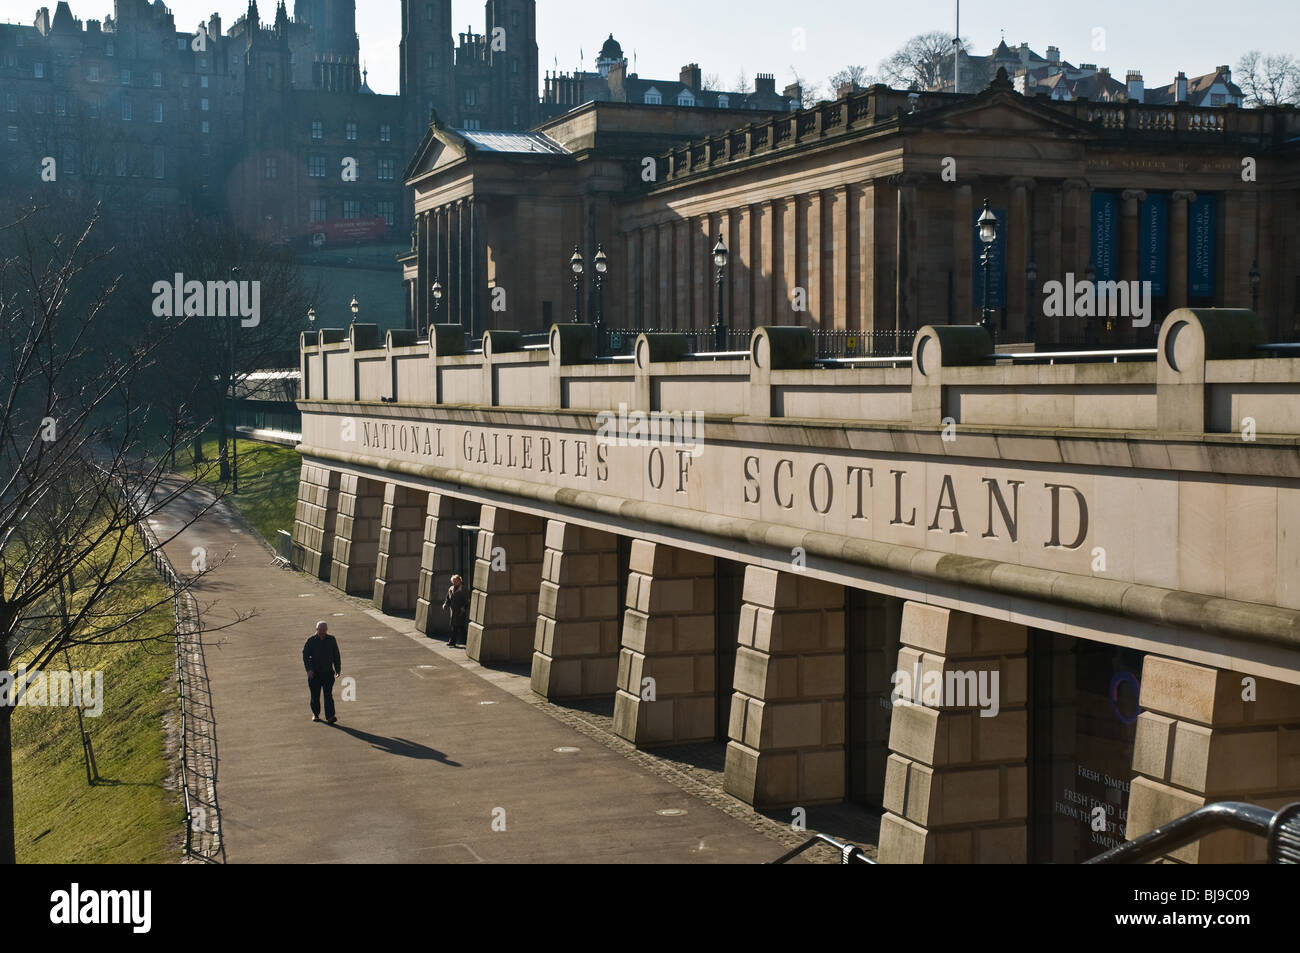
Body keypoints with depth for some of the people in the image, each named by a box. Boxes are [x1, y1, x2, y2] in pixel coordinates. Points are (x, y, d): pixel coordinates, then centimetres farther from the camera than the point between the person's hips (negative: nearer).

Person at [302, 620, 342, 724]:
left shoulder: (331, 640, 4)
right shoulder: (310, 641, -2)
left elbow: (336, 656, 13)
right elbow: (305, 656, -3)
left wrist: (338, 669, 13)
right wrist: (309, 669, -13)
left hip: (328, 672, 0)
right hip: (314, 673, 0)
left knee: (328, 695, -8)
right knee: (315, 695, 7)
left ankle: (330, 716, -13)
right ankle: (315, 714, 25)